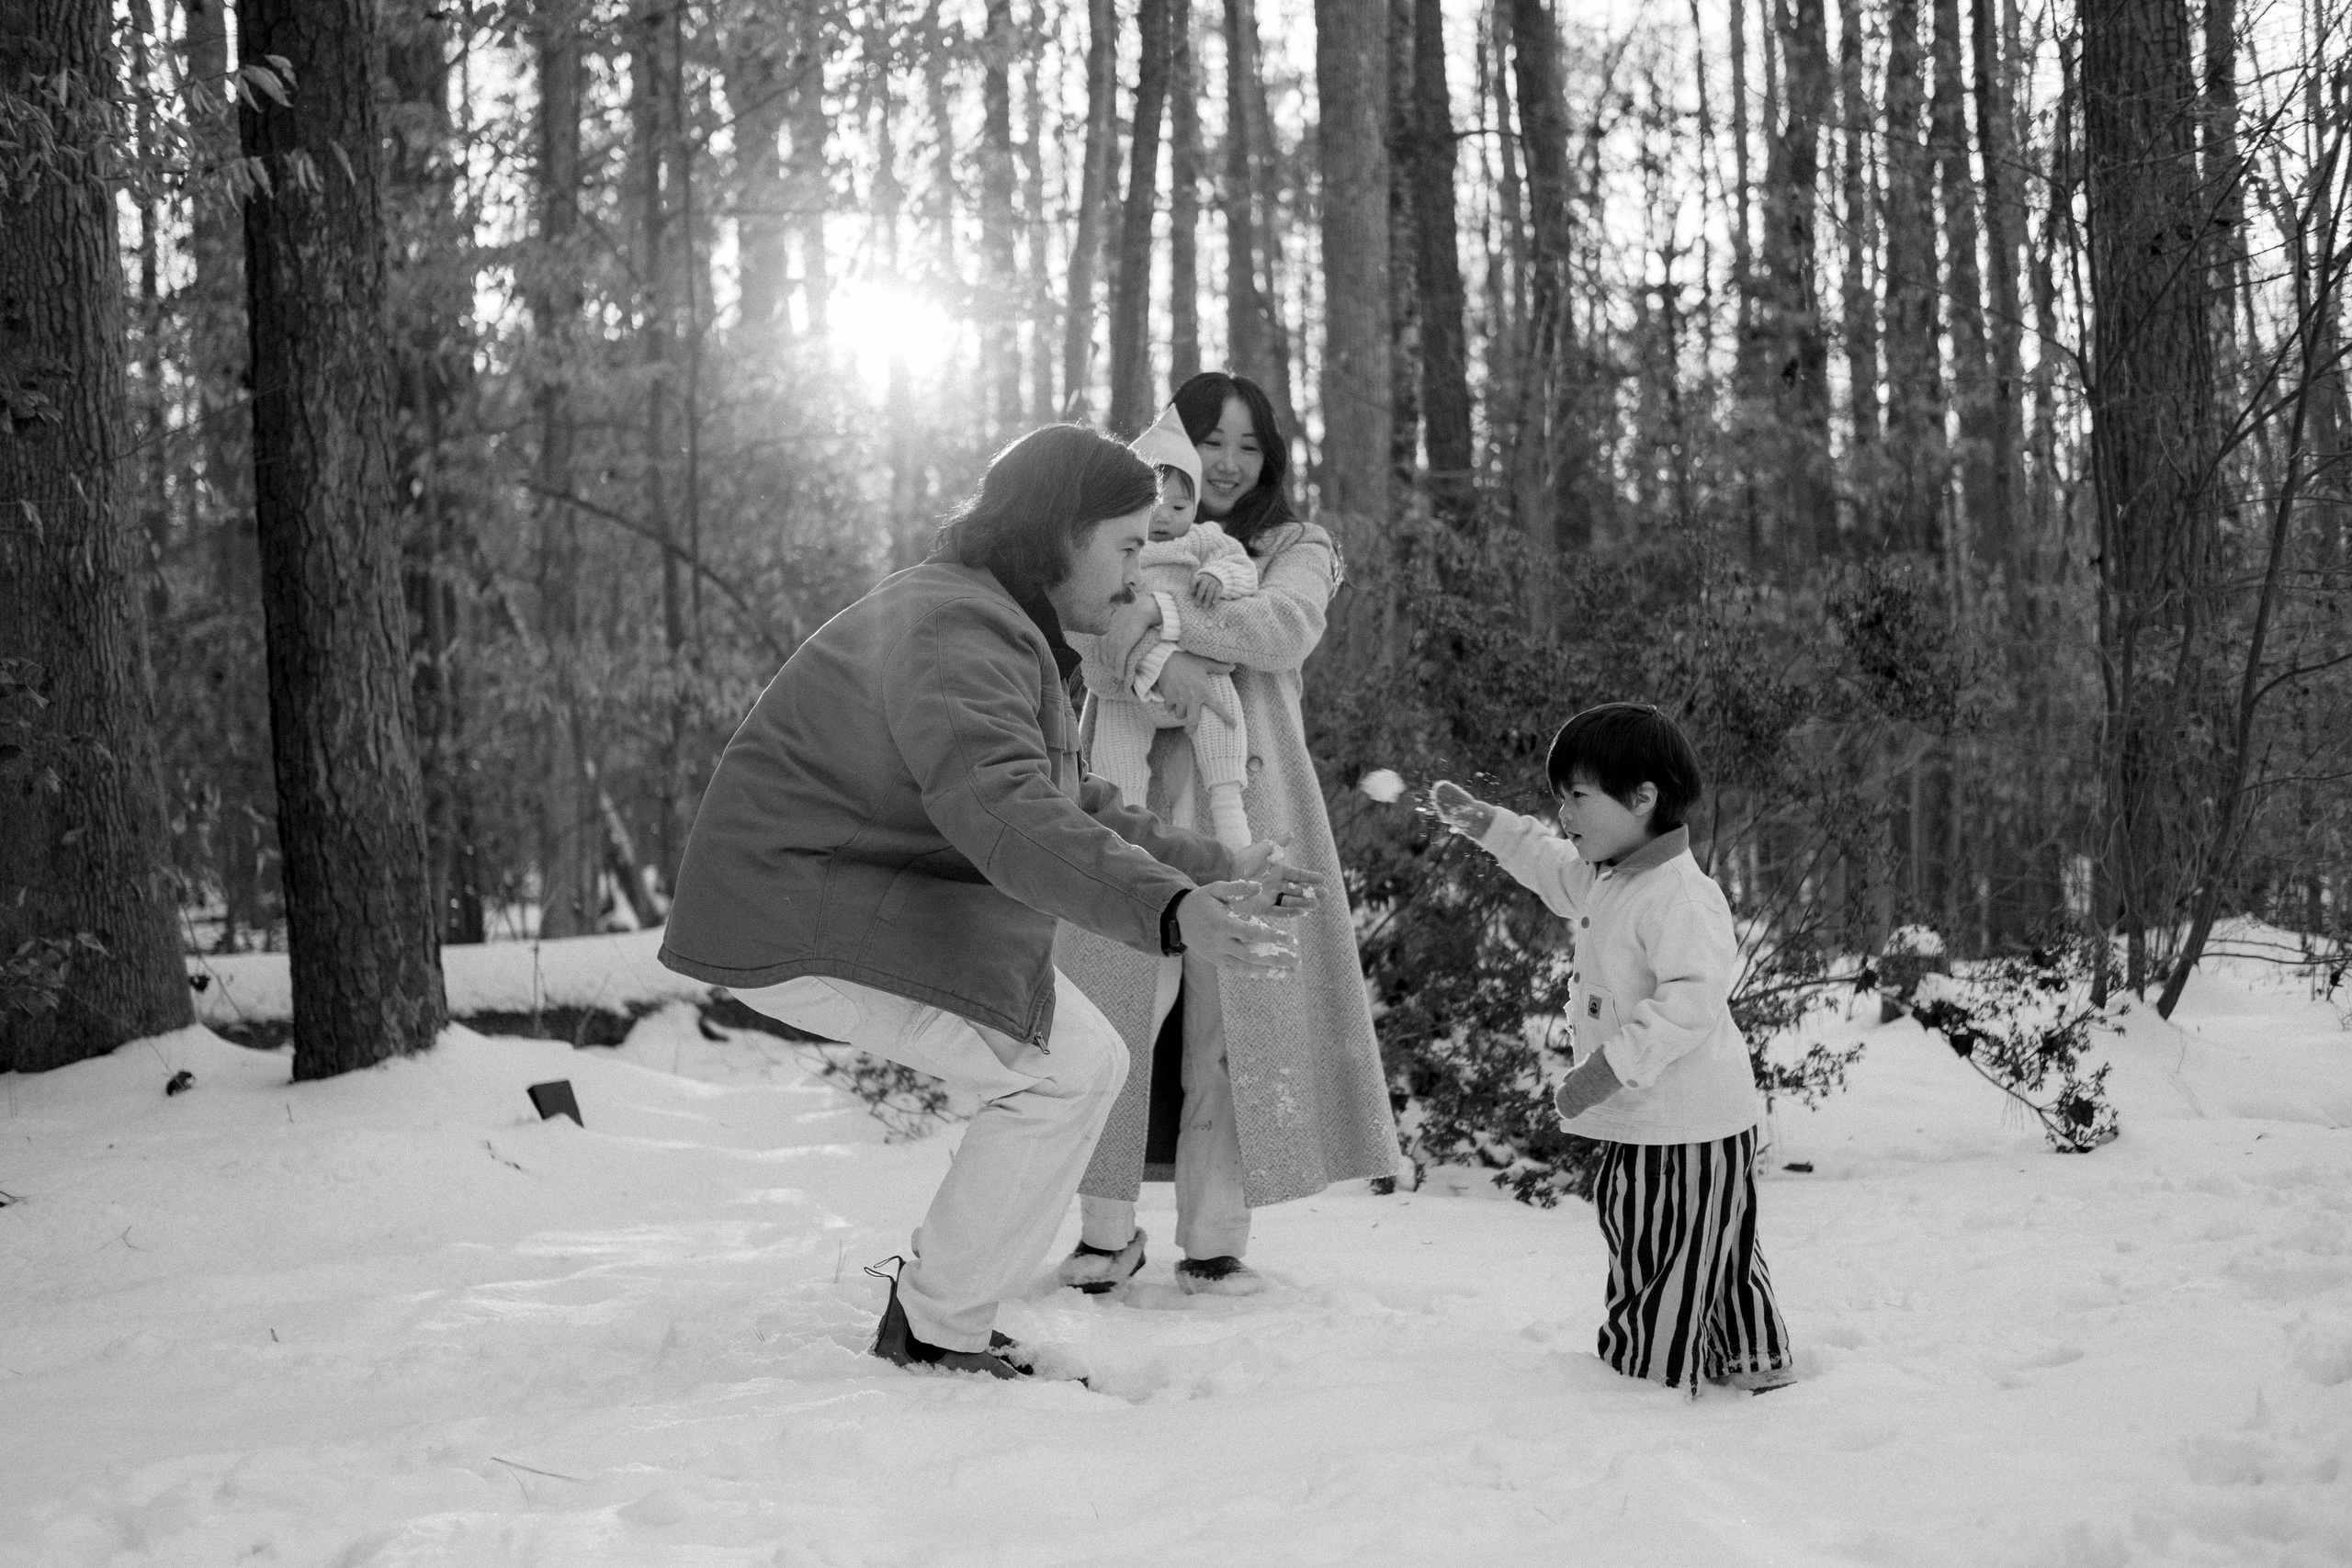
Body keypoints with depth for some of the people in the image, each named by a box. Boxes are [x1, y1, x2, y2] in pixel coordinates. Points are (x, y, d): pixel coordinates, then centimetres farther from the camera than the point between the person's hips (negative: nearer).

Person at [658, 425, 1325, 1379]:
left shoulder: (1004, 630, 14)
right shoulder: (953, 634, -23)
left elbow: (1065, 807, 21)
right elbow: (1007, 815, -40)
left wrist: (1213, 869, 14)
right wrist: (1170, 912, -52)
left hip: (876, 900, 11)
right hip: (805, 923, -11)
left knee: (1087, 1063, 8)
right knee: (1064, 1072, -15)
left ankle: (937, 1315, 14)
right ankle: (936, 1337, -4)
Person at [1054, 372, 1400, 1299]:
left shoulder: (1293, 552, 15)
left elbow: (1288, 629, -8)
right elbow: (1095, 656, -2)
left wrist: (1162, 613, -18)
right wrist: (1162, 662, -23)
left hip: (1244, 812, 0)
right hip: (1130, 806, 0)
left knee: (1233, 1018, -4)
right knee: (1114, 1013, -6)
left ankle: (1214, 1240, 1)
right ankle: (1106, 1230, 4)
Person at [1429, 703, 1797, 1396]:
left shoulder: (1679, 897, -24)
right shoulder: (1610, 878, 8)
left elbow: (1691, 1002, -33)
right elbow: (1559, 872, 30)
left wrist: (1610, 1066, -33)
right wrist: (1486, 824, 25)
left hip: (1684, 1127, -10)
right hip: (1648, 1121, 10)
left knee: (1662, 1274, 1)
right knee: (1717, 1257, 21)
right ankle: (1752, 1364, 33)